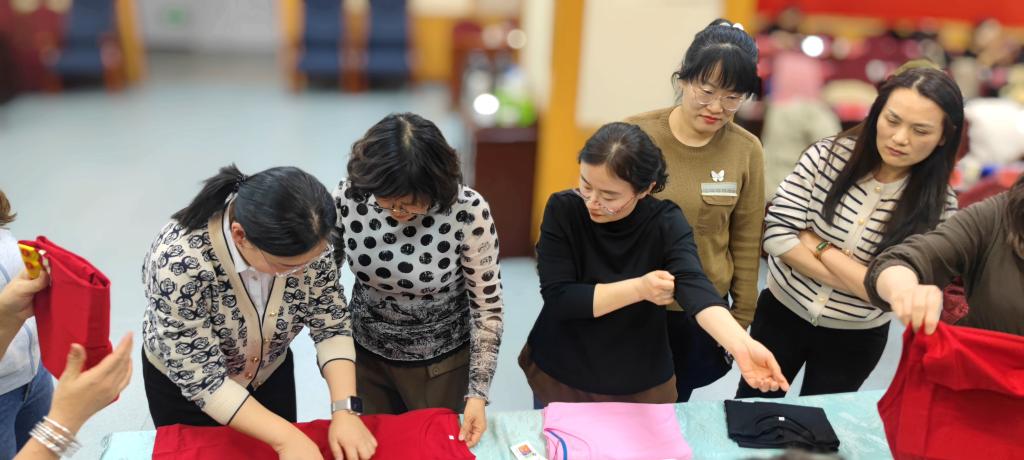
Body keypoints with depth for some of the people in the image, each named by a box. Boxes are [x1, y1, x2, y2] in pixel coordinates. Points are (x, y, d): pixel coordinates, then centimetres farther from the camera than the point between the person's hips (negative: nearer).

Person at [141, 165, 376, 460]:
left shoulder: (306, 239, -26)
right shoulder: (179, 262, -38)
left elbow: (332, 323, -16)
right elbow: (200, 377, -31)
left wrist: (345, 409, -28)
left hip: (270, 373, 3)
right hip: (185, 385, -2)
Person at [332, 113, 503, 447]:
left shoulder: (468, 212, -27)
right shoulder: (348, 196, -19)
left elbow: (487, 304, -16)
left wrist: (478, 392, -17)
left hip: (441, 361, -2)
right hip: (367, 354, 3)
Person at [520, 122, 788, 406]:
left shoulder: (666, 222, -16)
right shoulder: (562, 211, -16)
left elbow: (695, 286, -32)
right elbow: (558, 298, -21)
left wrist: (742, 346, -50)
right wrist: (639, 289, -29)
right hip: (558, 379, 0)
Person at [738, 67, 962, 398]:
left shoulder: (940, 207, -14)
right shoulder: (827, 156, -15)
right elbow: (776, 235, -19)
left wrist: (818, 246, -20)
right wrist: (856, 279, -22)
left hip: (856, 338, 0)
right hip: (782, 312, 0)